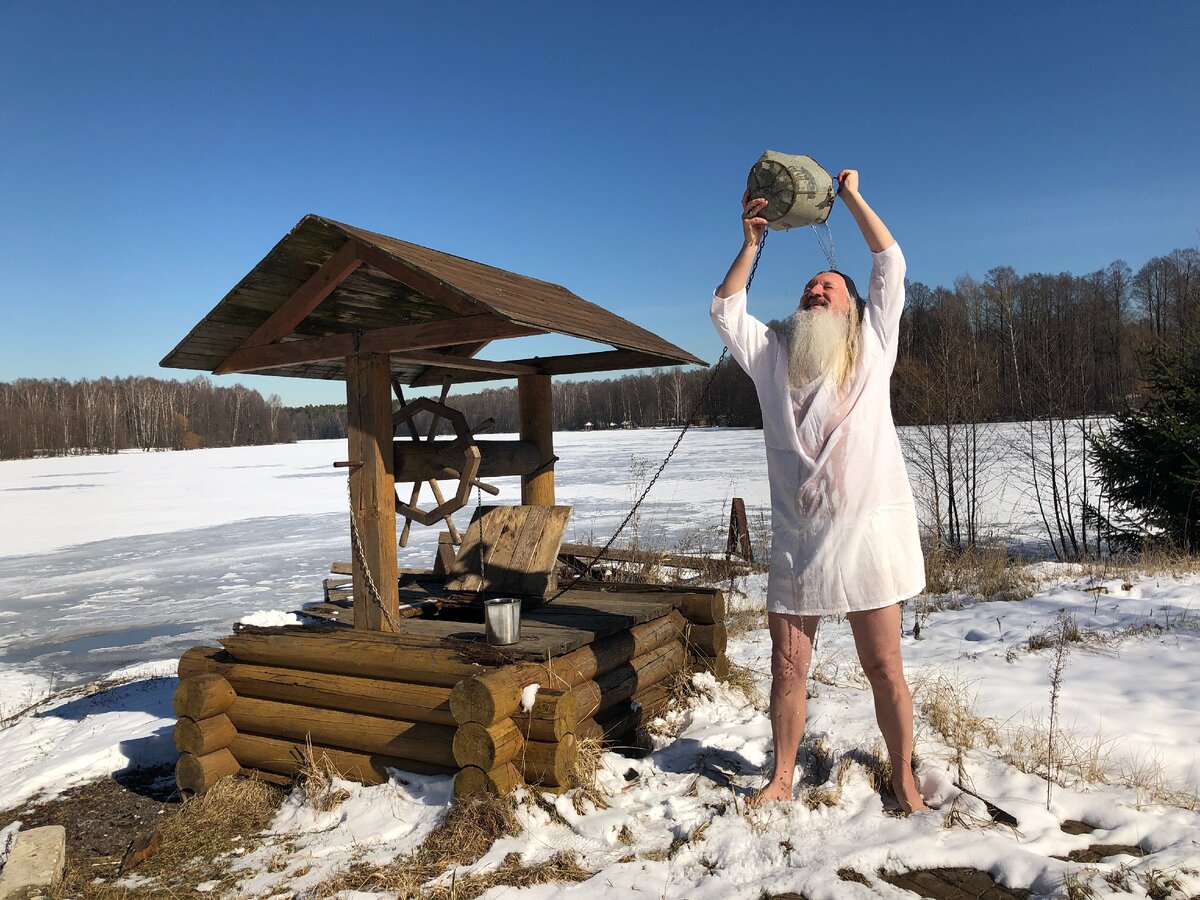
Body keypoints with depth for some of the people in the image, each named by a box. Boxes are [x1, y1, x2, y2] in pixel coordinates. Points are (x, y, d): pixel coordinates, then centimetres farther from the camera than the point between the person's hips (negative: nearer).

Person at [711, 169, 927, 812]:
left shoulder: (872, 348, 9)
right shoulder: (773, 357, 15)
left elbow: (890, 265, 6)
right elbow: (725, 309, 12)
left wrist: (851, 195, 9)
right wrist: (751, 243, 8)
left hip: (866, 526, -2)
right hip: (795, 536, 2)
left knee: (883, 667, 4)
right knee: (787, 667, 7)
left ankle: (904, 781, 21)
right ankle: (781, 779, 22)